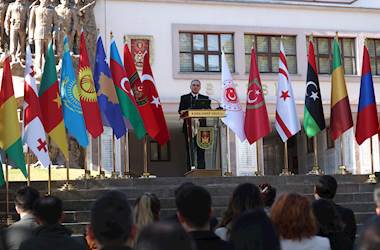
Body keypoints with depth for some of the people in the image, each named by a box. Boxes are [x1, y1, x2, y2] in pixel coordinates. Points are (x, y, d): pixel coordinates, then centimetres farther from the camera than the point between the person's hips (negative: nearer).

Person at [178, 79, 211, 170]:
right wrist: (182, 112, -20)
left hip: (201, 127, 1)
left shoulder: (205, 98, 17)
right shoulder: (184, 98, 14)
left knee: (201, 150, -4)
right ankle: (190, 170, -1)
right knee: (189, 150, -2)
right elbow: (180, 110, 4)